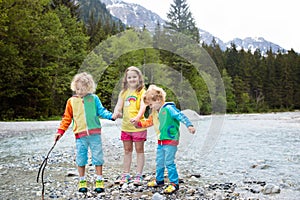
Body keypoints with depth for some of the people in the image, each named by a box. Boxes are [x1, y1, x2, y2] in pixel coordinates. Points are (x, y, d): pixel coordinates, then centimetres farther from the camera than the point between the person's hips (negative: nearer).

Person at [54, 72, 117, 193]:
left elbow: (101, 111, 4)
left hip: (95, 134, -1)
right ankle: (82, 182, 21)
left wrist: (111, 116, -14)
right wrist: (60, 131, 5)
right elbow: (67, 118, 11)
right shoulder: (71, 101, 6)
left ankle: (99, 181, 15)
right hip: (80, 135, 1)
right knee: (81, 159, 6)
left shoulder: (94, 98, 3)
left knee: (97, 157, 4)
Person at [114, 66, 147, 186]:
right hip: (125, 126, 4)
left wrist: (137, 117, -36)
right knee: (127, 151, 14)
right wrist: (116, 112, -20)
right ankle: (126, 174, 23)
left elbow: (143, 106, -17)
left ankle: (139, 175, 13)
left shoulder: (142, 91, -4)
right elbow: (119, 106, 3)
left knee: (139, 150, 6)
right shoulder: (123, 92, 10)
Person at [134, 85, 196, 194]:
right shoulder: (154, 112, 12)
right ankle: (159, 180, 36)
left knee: (169, 162, -5)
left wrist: (189, 125, -32)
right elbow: (148, 122, 24)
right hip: (161, 141, 9)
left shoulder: (168, 108, -16)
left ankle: (174, 183, 5)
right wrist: (138, 123, 13)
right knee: (159, 162, 19)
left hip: (171, 140, -9)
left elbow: (181, 116, -23)